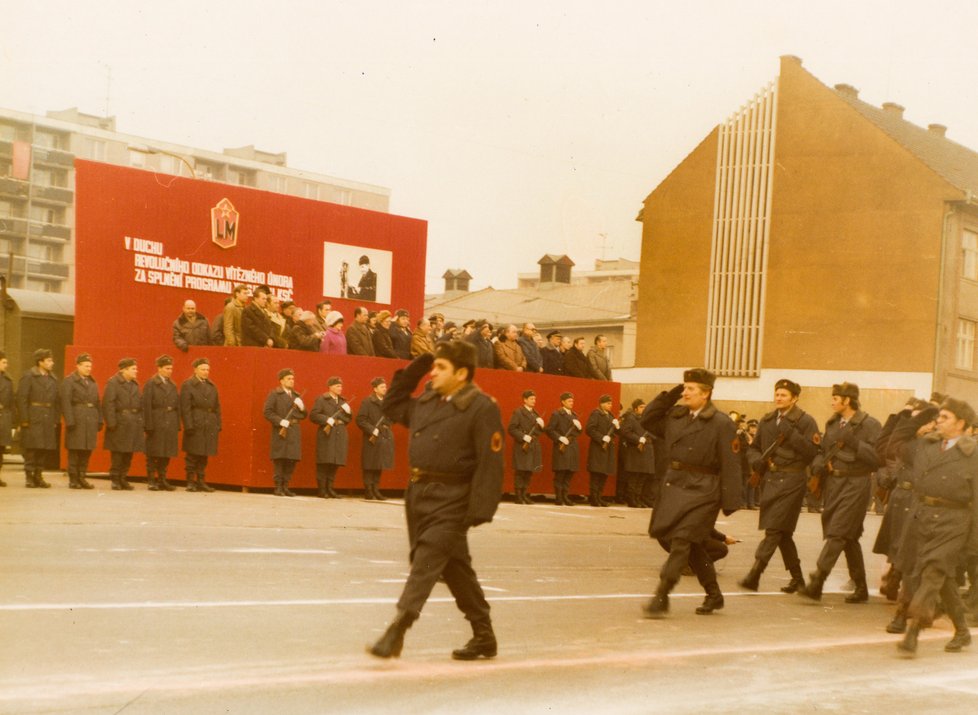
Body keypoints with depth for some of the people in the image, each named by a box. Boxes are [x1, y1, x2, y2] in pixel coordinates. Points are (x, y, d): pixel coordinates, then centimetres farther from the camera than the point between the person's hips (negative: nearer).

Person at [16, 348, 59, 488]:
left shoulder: (53, 379, 14)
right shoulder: (28, 376, -3)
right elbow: (21, 398, -8)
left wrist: (55, 420, 7)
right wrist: (24, 419, -14)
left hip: (48, 420, 5)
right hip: (32, 419, -5)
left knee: (44, 450, 6)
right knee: (31, 449, -5)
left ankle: (38, 476, 15)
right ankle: (30, 477, 1)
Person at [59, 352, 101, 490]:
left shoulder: (93, 383, 18)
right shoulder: (69, 381, -2)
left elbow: (97, 403, 16)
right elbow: (66, 402, -10)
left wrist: (99, 420, 7)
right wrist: (69, 421, -17)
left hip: (91, 421, 6)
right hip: (77, 420, -6)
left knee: (87, 451, 7)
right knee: (74, 451, -2)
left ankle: (82, 477, 16)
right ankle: (73, 479, 3)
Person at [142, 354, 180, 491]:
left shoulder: (172, 386, 14)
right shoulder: (151, 384, -3)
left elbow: (177, 406, 12)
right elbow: (146, 406, -9)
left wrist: (177, 424, 4)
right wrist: (148, 425, -15)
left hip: (170, 424, 5)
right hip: (156, 423, -5)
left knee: (166, 454, 8)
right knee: (153, 454, 0)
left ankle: (162, 480, 15)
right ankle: (151, 480, 5)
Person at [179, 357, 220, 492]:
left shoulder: (212, 386, 16)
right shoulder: (188, 385, -2)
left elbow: (217, 407, 15)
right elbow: (185, 407, -8)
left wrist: (218, 424, 7)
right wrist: (188, 426, -15)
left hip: (210, 426, 5)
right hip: (195, 425, -5)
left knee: (204, 455, 9)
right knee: (192, 455, -1)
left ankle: (201, 481, 15)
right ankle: (190, 482, 5)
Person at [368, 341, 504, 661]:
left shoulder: (481, 408, -13)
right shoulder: (427, 401, 11)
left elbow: (490, 463, -17)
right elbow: (392, 407, 28)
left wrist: (480, 510, -23)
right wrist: (411, 372, 15)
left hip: (450, 501, -8)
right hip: (419, 494, 8)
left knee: (425, 563, -14)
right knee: (455, 568, 15)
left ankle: (396, 633, -16)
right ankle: (483, 636, 26)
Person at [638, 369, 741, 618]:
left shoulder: (721, 423, -8)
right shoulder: (675, 415, 10)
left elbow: (730, 465, -10)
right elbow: (647, 420, 20)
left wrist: (730, 502, -14)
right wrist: (668, 397, 9)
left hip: (701, 491, -7)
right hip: (674, 485, 7)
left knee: (682, 540, -13)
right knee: (692, 546, 13)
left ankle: (661, 597, -15)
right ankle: (714, 595, 28)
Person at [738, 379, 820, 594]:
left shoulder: (805, 421, -4)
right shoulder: (767, 420, 14)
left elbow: (812, 451, -13)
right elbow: (754, 447, 21)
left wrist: (791, 434, -19)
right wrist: (755, 461, 0)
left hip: (791, 479, -7)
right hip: (770, 479, 7)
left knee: (774, 528, -13)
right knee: (783, 532, 12)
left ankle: (754, 574, -17)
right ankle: (797, 577, 23)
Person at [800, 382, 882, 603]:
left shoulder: (870, 425, -7)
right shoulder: (832, 424, 14)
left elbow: (878, 457, -14)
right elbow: (823, 451, 22)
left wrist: (854, 442, -20)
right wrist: (819, 464, 1)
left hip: (855, 485, -7)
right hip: (833, 483, 7)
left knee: (837, 533, -15)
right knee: (849, 538, 12)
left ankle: (817, 582, -19)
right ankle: (861, 588, 20)